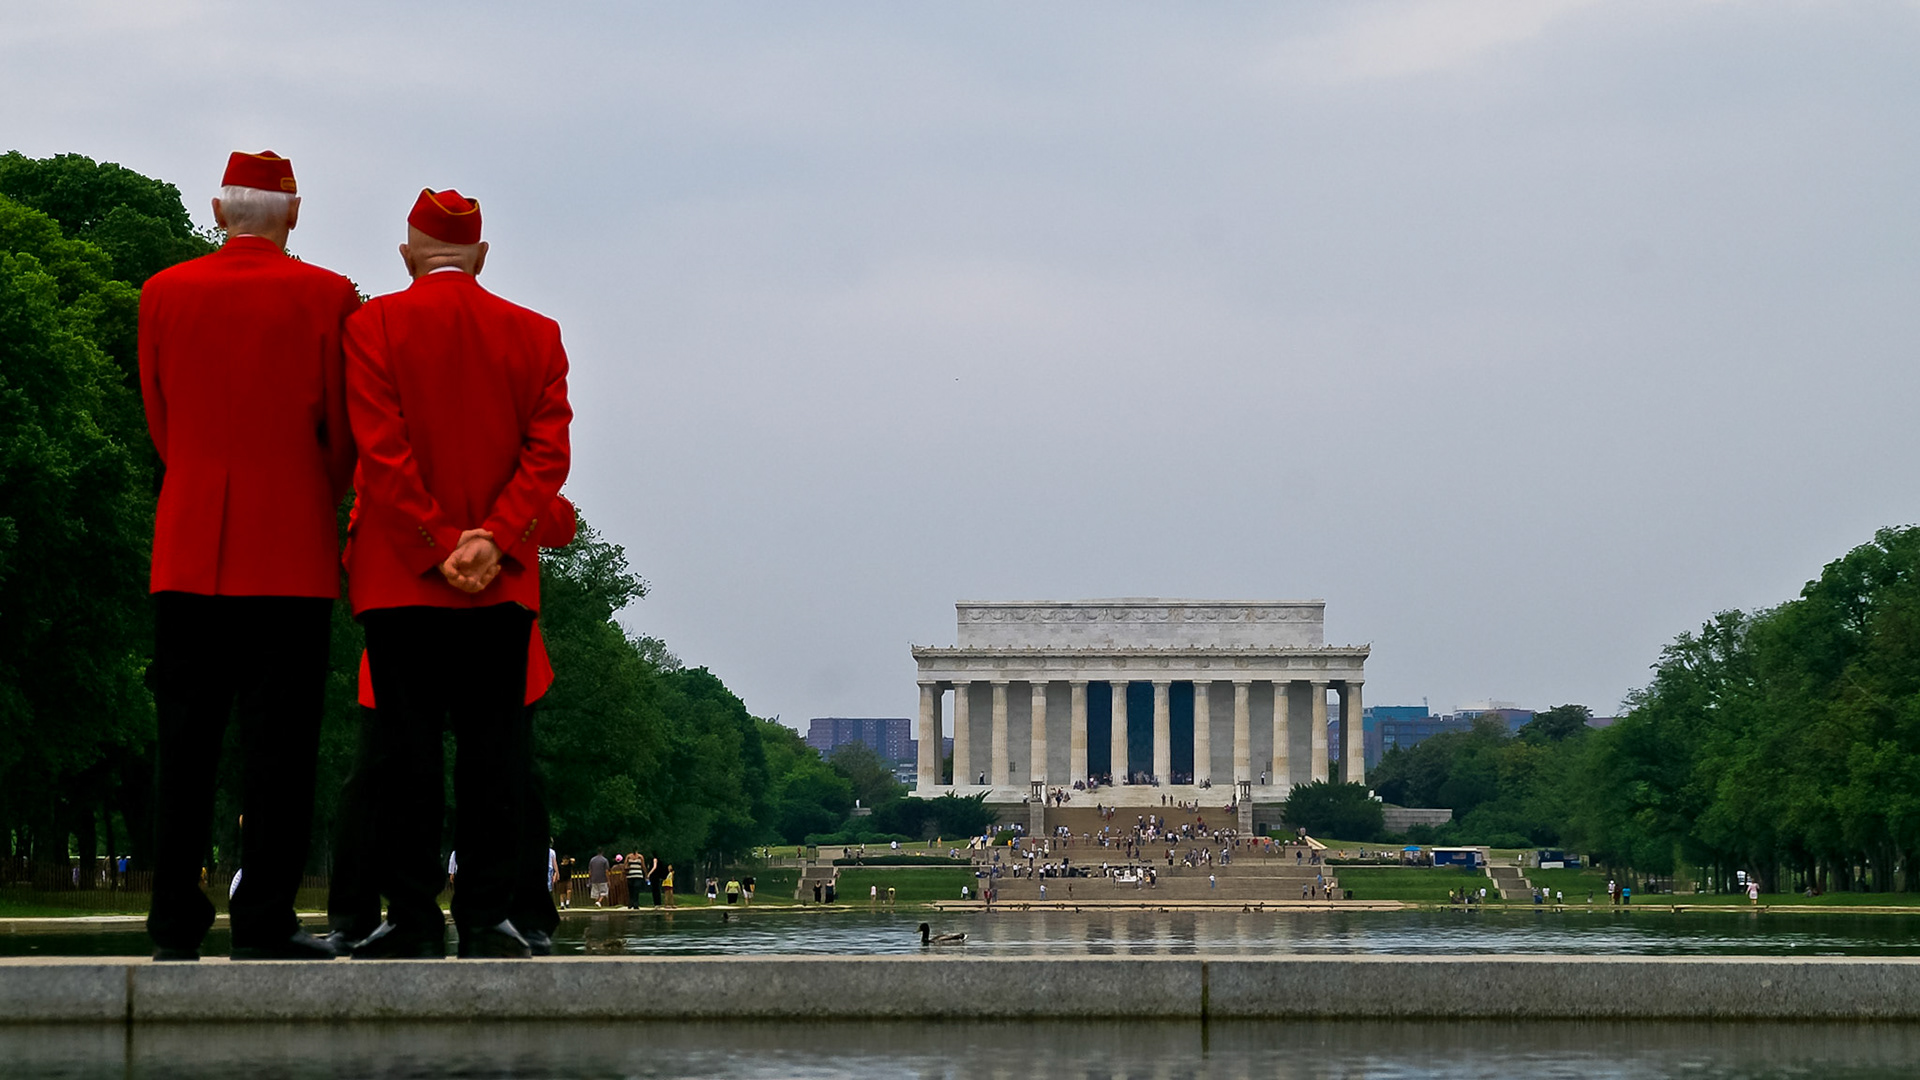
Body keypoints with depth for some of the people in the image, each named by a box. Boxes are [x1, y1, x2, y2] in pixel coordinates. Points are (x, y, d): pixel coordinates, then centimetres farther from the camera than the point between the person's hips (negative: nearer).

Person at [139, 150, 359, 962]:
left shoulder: (163, 294, 5)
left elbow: (160, 423, 11)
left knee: (184, 740, 6)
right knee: (277, 741, -1)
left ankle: (176, 924, 5)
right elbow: (343, 431, 1)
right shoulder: (326, 296, -3)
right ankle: (264, 924, -4)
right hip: (291, 552, -3)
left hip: (188, 550, 3)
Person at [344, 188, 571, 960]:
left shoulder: (373, 326, 0)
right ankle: (486, 917, -1)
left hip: (399, 576, -2)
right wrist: (491, 540, -7)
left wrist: (438, 545, -8)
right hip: (505, 580, 2)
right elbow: (549, 449, -1)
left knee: (409, 744, -1)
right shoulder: (534, 334, 7)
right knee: (493, 742, 2)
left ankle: (412, 920, -2)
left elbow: (380, 449, -9)